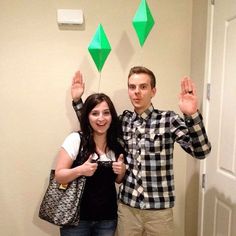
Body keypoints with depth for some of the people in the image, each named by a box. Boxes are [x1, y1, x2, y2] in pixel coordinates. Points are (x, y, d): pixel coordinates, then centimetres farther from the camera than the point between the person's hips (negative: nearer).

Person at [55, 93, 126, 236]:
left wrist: (122, 171, -9)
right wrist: (80, 170, -26)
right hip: (77, 216, -3)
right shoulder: (75, 139, -12)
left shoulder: (117, 145, 0)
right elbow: (59, 177, -9)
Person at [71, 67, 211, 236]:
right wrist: (77, 100, 1)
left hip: (159, 209, -2)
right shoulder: (124, 120, 1)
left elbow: (201, 151, -19)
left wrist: (192, 115, -35)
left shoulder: (169, 119, -11)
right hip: (126, 206, 3)